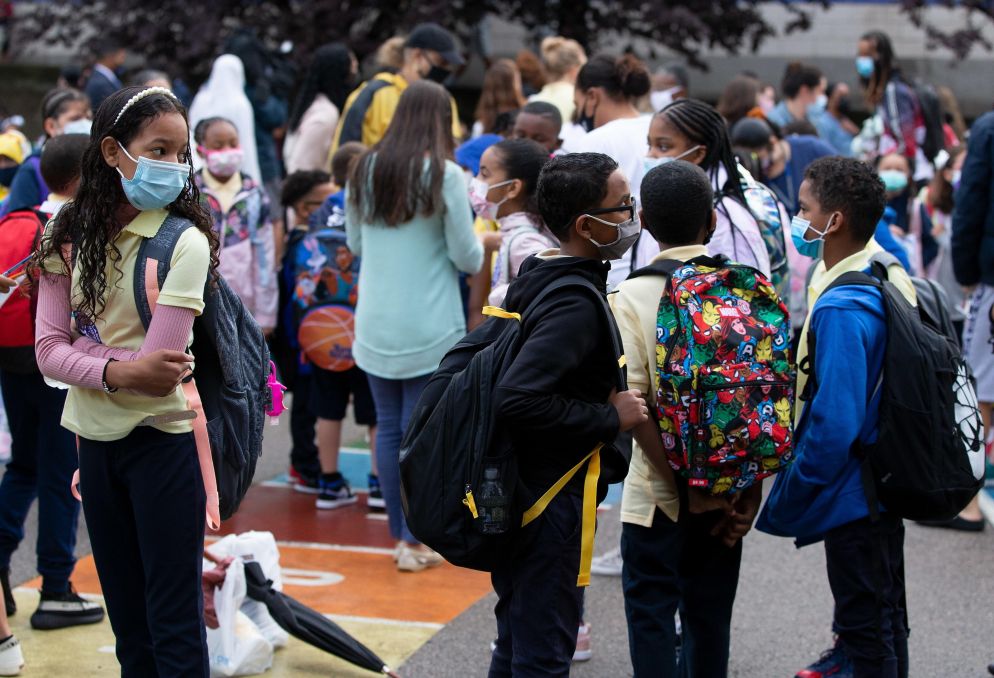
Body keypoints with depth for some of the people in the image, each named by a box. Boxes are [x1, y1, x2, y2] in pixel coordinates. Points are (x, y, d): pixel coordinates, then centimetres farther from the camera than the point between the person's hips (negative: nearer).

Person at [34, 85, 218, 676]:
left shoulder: (184, 243, -15)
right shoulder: (69, 239, -1)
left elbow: (158, 368, -20)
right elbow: (48, 352, -7)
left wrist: (81, 344, -11)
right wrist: (117, 371, -23)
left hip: (163, 439, -5)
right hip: (96, 437, 5)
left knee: (174, 620, 3)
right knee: (125, 612, 16)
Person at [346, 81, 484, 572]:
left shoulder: (365, 170, 4)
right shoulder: (444, 175, -11)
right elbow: (468, 258, -6)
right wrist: (479, 247, 15)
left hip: (374, 325, 4)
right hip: (430, 329, -4)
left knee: (388, 428, 10)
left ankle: (401, 535, 18)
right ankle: (414, 542, 6)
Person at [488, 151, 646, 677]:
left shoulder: (537, 278, 7)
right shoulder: (576, 303, -23)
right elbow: (518, 399, -33)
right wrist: (610, 418, -22)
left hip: (515, 490, 10)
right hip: (551, 496, -10)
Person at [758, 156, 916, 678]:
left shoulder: (840, 311, -29)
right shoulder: (891, 275, 0)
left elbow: (834, 425, -30)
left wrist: (787, 499, -18)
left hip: (853, 494, -9)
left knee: (866, 625, 5)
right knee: (885, 610, 26)